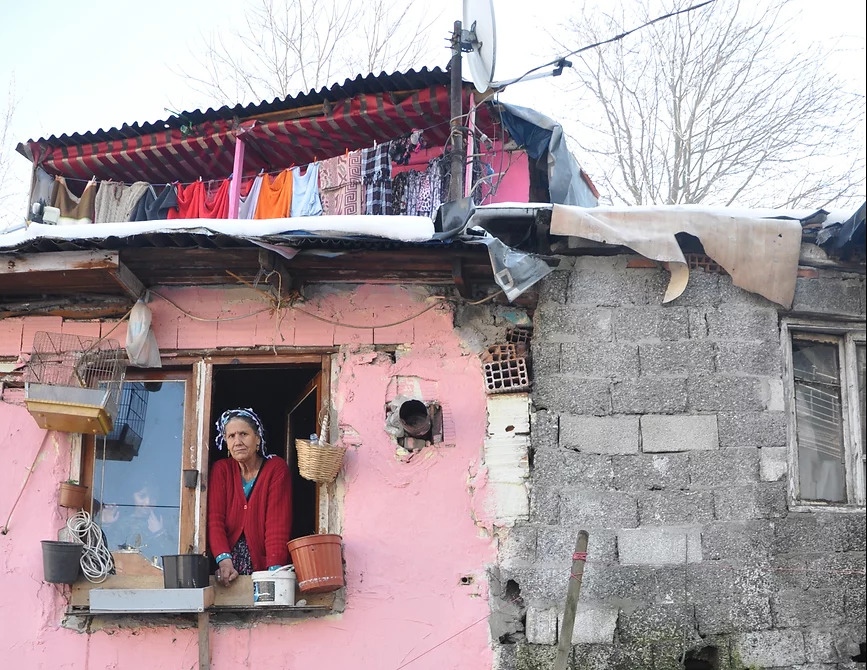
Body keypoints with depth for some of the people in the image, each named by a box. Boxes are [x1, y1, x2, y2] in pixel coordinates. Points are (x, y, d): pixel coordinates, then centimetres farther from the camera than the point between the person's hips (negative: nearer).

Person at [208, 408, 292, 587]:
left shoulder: (277, 469, 0)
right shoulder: (221, 469, 7)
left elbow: (278, 522, -9)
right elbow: (214, 519, -2)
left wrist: (274, 569, -22)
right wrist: (224, 560, -19)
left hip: (263, 562, -1)